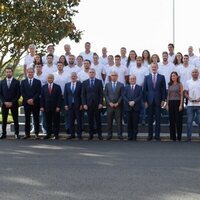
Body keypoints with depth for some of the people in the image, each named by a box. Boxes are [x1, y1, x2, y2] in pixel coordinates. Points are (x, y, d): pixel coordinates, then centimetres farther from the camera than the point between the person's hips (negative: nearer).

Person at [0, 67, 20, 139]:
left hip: (14, 104, -2)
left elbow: (18, 94, -3)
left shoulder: (16, 82, 1)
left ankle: (16, 134, 5)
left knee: (15, 119, 1)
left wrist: (12, 102, -10)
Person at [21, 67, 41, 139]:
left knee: (36, 119, 1)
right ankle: (27, 133, 8)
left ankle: (36, 133, 4)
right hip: (26, 103, 1)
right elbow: (22, 92, 3)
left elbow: (39, 92, -2)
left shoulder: (38, 82, 5)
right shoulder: (23, 82, 9)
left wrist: (33, 99, -13)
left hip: (35, 103, -1)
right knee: (27, 119, 4)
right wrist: (27, 100, -9)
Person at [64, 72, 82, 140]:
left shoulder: (80, 84, 0)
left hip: (78, 105, -3)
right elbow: (65, 95, 9)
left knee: (79, 120, 1)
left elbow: (82, 95, -2)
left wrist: (81, 104, -7)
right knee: (71, 121, 5)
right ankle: (72, 134, 12)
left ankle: (79, 134, 7)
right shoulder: (67, 85, 11)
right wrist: (66, 104, 1)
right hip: (70, 105, 3)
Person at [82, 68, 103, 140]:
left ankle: (99, 134, 8)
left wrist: (100, 103, -7)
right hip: (88, 104, 1)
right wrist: (84, 104, -4)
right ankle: (91, 134, 11)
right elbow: (83, 94, 4)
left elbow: (101, 93, 1)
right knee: (90, 120, 4)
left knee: (98, 120, 2)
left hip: (97, 104, -1)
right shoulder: (85, 82, 7)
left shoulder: (99, 82, 4)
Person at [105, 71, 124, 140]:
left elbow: (122, 95, 0)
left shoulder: (121, 85, 5)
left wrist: (117, 103, -10)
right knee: (109, 121, 3)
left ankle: (120, 135, 2)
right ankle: (109, 135, 9)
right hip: (109, 105, 1)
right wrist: (109, 103, -7)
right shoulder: (107, 85, 10)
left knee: (119, 121, -1)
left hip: (118, 105, -1)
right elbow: (106, 95, 5)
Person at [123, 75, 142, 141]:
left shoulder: (139, 87, 9)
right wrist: (129, 102, -12)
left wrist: (134, 101, -14)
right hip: (128, 107, 1)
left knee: (135, 122, -2)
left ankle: (134, 136, 4)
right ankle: (130, 136, 7)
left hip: (136, 107, -1)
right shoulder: (126, 87, 14)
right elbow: (124, 96, 3)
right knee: (129, 122, 2)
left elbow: (140, 96, -2)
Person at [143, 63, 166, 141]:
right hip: (150, 100, 1)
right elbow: (145, 90, 5)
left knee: (158, 118, 2)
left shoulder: (162, 77, 5)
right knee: (150, 119, 4)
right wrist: (145, 101, -1)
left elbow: (164, 89, 4)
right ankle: (150, 135, 10)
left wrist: (163, 100, -3)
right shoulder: (147, 77, 7)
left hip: (158, 100, -1)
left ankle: (157, 135, 7)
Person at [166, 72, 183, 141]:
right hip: (171, 103, 4)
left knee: (178, 119, -1)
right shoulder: (170, 85, 11)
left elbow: (181, 95, -5)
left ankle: (179, 136, 5)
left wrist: (181, 105, -13)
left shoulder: (179, 84, -1)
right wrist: (167, 104, 7)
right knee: (171, 120, 5)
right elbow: (168, 95, 13)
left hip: (177, 102, -4)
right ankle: (172, 136, 11)